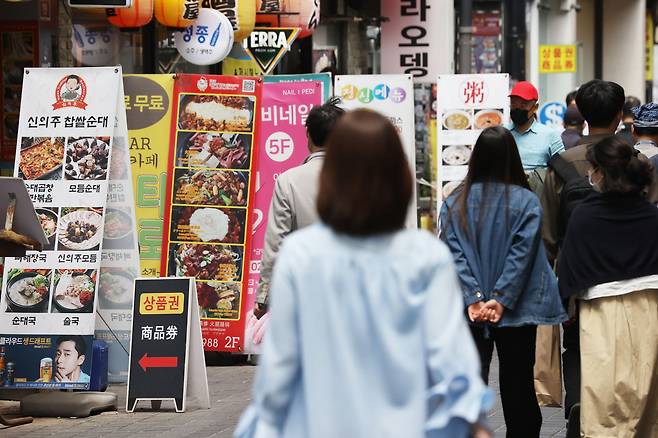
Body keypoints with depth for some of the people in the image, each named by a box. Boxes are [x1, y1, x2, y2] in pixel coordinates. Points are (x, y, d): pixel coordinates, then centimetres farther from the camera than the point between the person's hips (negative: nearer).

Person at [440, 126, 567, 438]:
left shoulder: (455, 203, -2)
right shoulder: (526, 202, -5)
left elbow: (454, 254, -10)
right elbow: (521, 253, -13)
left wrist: (473, 299, -16)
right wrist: (500, 300, -16)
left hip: (470, 311, 1)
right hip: (516, 310, -1)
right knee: (518, 384, 9)